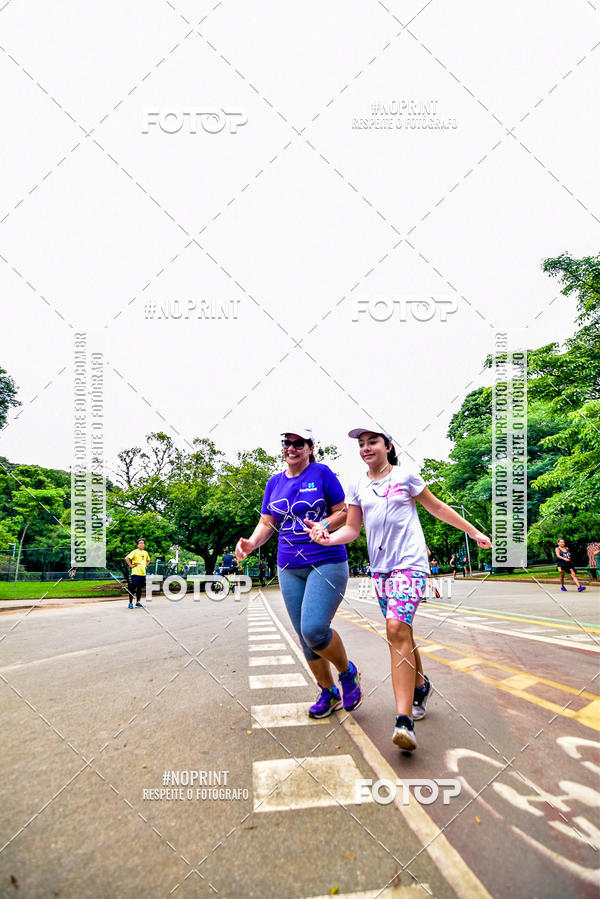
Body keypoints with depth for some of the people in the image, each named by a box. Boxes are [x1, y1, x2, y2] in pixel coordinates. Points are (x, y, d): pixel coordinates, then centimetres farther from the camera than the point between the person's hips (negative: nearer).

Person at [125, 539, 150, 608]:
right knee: (133, 588, -3)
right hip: (135, 573, -6)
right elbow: (126, 558, -15)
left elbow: (148, 560, 32)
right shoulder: (135, 552, -5)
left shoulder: (145, 552, 14)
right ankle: (130, 603, 2)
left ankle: (138, 602, 18)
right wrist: (130, 565, -13)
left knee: (140, 588, 11)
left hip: (143, 573, 6)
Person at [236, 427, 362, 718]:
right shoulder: (275, 482, 11)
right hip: (289, 568, 5)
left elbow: (343, 513, 0)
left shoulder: (322, 473, -3)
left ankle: (348, 672, 10)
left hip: (327, 562, -5)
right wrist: (251, 543, -9)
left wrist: (324, 525, -20)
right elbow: (266, 524, 11)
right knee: (305, 638, 8)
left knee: (314, 629, -19)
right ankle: (328, 693, 29)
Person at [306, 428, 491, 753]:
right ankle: (420, 686, 38)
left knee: (397, 628, -20)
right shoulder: (358, 487, 10)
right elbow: (352, 528, 9)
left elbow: (437, 508, 9)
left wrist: (474, 532, 14)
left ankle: (404, 720, -21)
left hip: (410, 562, -5)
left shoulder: (405, 476, 0)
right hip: (380, 567, 5)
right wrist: (328, 537, -12)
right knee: (401, 633, 12)